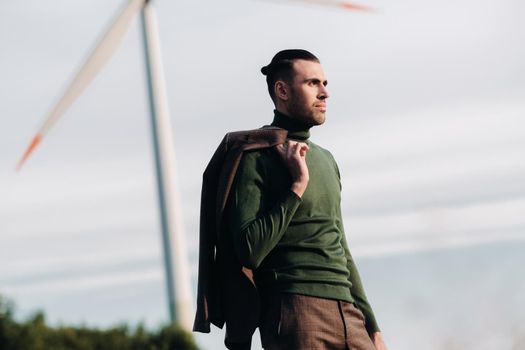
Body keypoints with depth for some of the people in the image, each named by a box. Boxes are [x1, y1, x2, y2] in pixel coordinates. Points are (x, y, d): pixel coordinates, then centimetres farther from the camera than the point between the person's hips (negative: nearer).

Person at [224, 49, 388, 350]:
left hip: (347, 314, 7)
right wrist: (297, 186, -12)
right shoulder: (257, 155, -3)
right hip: (296, 311, -7)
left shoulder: (325, 160, 22)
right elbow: (250, 251, -13)